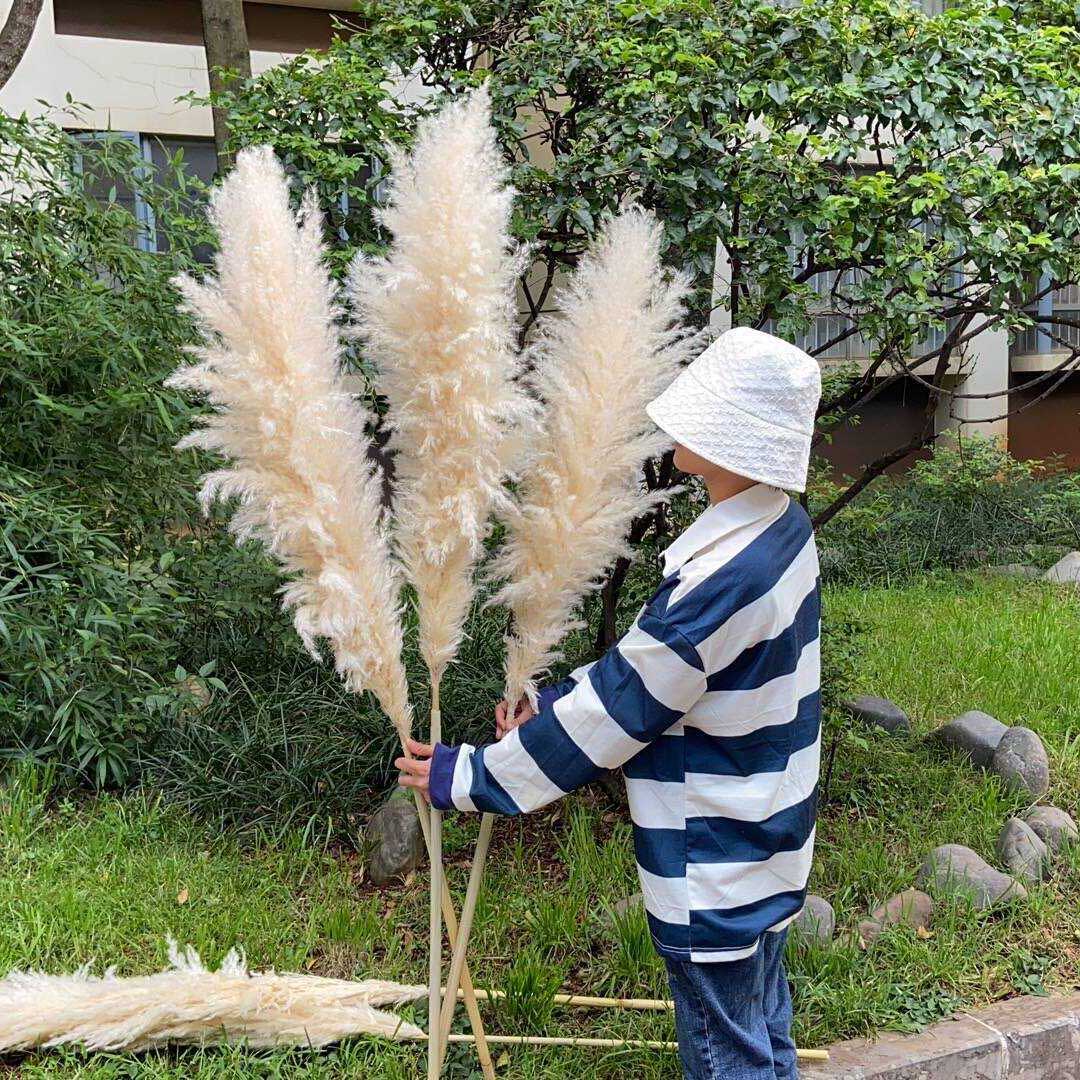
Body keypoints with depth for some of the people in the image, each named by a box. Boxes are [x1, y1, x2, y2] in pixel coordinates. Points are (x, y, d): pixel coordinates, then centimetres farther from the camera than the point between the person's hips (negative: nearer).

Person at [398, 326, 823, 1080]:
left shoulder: (725, 580, -32)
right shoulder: (782, 525, -2)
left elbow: (614, 712, -23)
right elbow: (646, 663, 7)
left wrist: (467, 778, -13)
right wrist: (552, 702, 4)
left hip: (716, 872, -9)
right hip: (764, 847, 9)